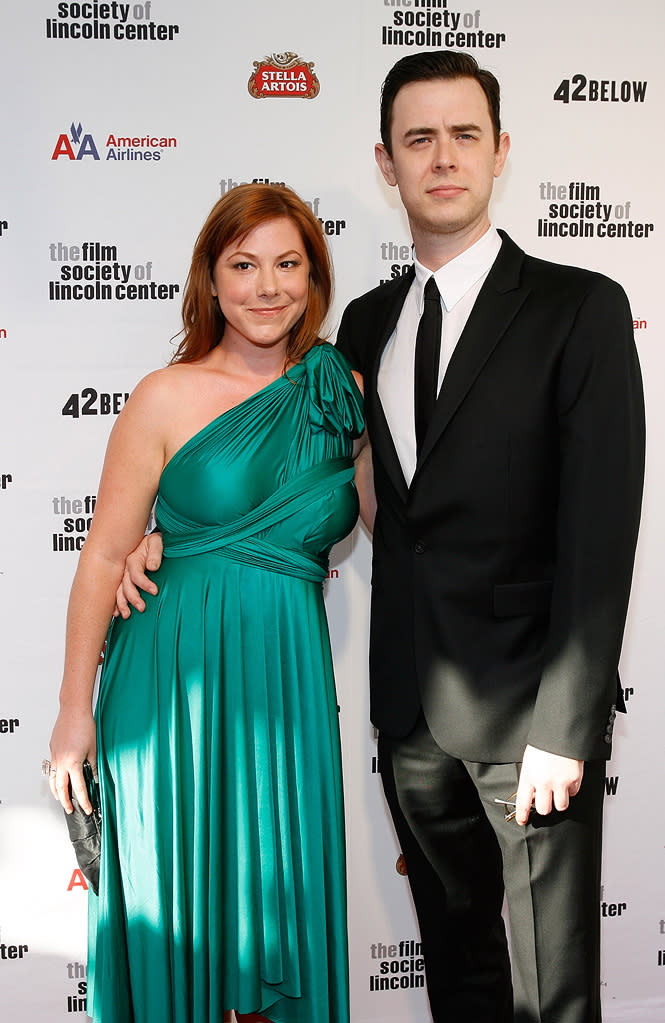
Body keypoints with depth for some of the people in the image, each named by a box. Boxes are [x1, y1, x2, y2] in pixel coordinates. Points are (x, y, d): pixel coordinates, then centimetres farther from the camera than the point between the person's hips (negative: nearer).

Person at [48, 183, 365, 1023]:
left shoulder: (344, 392, 5)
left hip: (290, 670, 3)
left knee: (282, 885, 12)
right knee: (176, 886, 9)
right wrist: (75, 710, -5)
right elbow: (105, 556, -4)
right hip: (174, 672, -3)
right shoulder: (167, 399, -5)